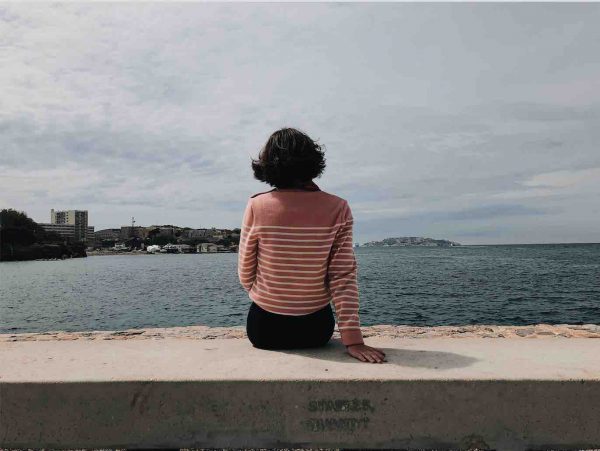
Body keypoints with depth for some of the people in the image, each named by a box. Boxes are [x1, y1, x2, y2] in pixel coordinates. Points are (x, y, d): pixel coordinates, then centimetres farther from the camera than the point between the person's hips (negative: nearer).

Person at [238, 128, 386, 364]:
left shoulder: (257, 206, -14)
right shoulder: (338, 209, -12)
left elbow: (245, 274, -5)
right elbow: (343, 277, -15)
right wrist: (353, 339, -13)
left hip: (264, 330, 0)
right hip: (316, 330, 1)